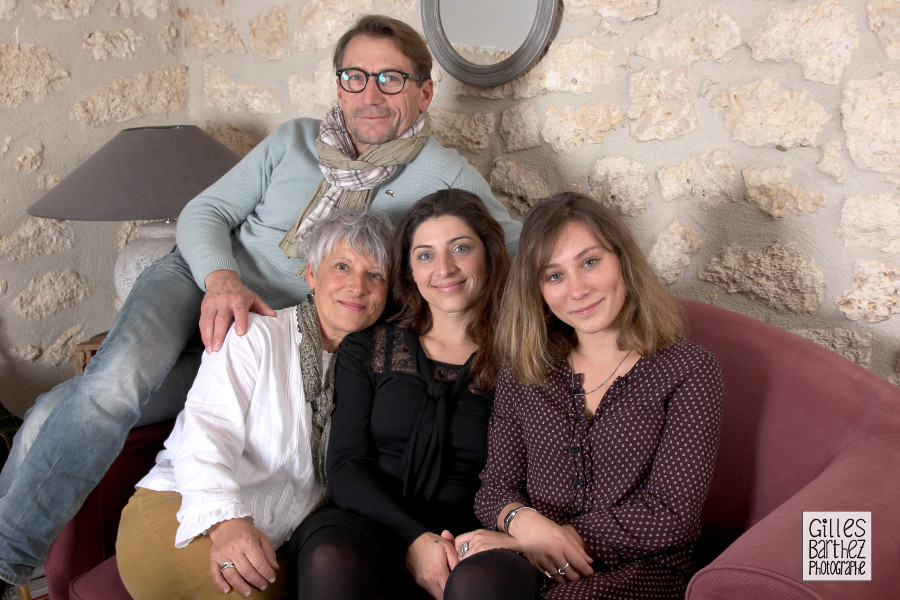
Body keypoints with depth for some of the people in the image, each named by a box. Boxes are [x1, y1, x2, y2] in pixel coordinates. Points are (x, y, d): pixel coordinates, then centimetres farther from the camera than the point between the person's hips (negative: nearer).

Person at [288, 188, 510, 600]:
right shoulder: (366, 349, 13)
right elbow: (345, 466, 4)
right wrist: (413, 539, -12)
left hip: (469, 544, -1)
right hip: (369, 524, 2)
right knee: (332, 557, -34)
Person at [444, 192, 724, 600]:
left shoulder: (688, 370, 1)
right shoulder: (523, 372, 12)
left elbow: (671, 515, -6)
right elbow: (495, 488, 10)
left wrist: (559, 534, -12)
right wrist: (523, 521, -14)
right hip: (534, 565, 2)